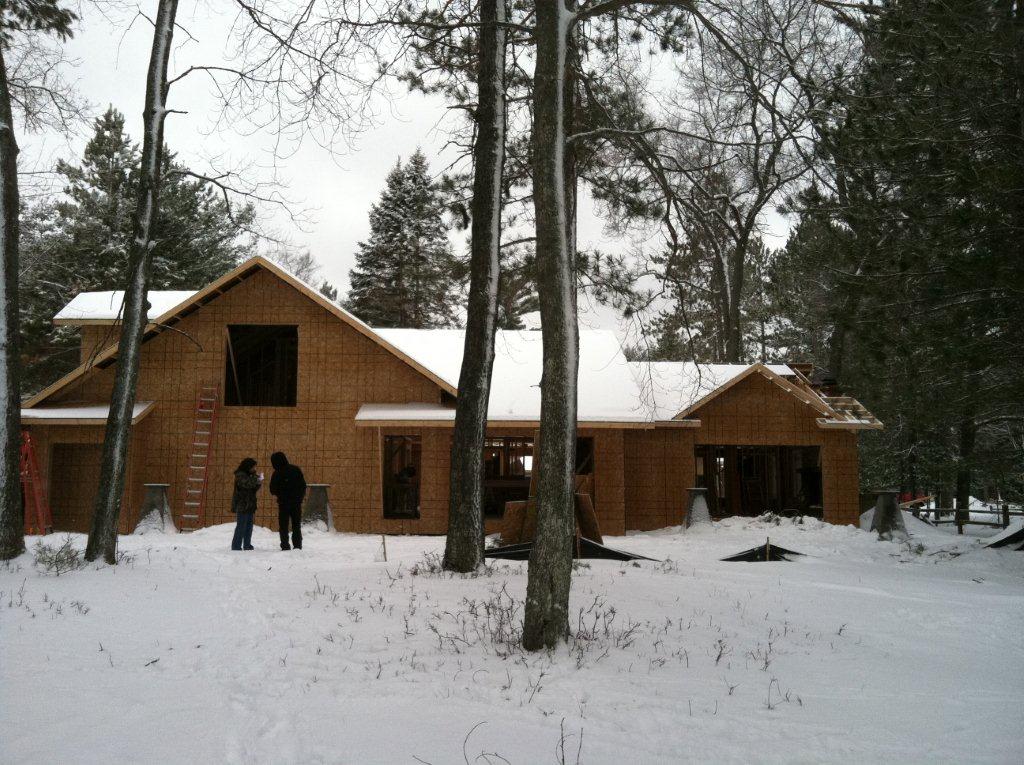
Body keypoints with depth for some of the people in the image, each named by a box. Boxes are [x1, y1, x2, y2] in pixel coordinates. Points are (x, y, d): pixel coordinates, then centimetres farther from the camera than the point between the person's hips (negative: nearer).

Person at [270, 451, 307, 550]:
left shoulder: (277, 474, -11)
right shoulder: (296, 469, 0)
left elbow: (273, 490, -6)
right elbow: (303, 486, 3)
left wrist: (280, 494, 8)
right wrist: (300, 497, 9)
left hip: (284, 503, -4)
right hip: (297, 502, 4)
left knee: (284, 526, 5)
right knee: (296, 525, 11)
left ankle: (285, 546, 1)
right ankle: (298, 545, 9)